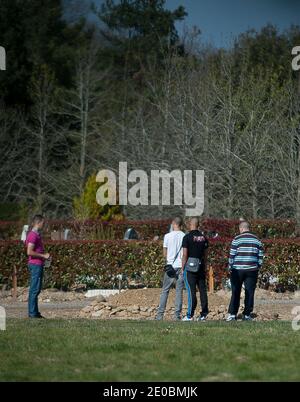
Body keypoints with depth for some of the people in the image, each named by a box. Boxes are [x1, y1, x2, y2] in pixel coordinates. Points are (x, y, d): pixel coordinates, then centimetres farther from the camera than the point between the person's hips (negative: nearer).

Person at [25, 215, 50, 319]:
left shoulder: (37, 234, 17)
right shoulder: (33, 235, -14)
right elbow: (29, 252, -21)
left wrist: (45, 255, 13)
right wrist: (43, 255, -16)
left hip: (38, 265, 10)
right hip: (35, 264, -10)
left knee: (36, 289, 11)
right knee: (35, 289, -9)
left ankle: (34, 312, 14)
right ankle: (32, 312, -7)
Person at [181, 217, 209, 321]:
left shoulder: (187, 237, -8)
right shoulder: (203, 237, 9)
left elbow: (185, 255, -11)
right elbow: (205, 254, 12)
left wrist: (182, 269, -5)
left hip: (190, 266, -5)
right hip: (201, 266, 5)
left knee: (191, 291, -5)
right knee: (202, 290, 6)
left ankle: (190, 315, -4)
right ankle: (204, 314, 6)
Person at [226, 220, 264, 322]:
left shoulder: (237, 239, -5)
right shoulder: (257, 240, 6)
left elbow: (232, 255, -6)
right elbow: (260, 256, 6)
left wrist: (230, 268, 3)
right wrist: (258, 267, 15)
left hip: (237, 270, -2)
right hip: (252, 270, 2)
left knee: (235, 292, 5)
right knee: (249, 293, 6)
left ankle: (232, 314, 3)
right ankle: (247, 314, 6)